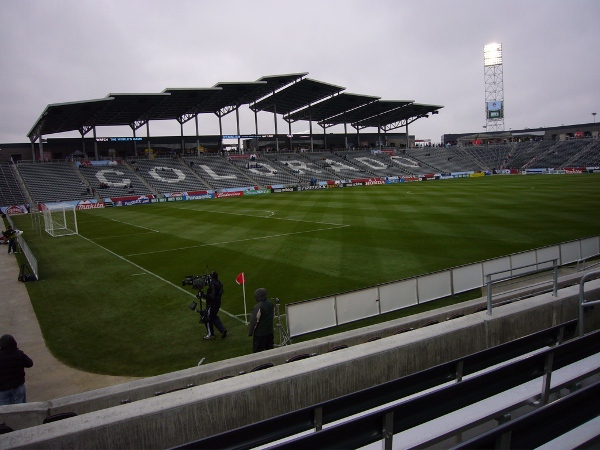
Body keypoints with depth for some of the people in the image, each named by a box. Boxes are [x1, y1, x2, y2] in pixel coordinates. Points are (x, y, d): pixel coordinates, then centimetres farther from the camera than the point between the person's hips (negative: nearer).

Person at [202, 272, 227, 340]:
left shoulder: (213, 285, -26)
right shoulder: (219, 283, 2)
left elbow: (212, 296, -30)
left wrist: (204, 295, -26)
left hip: (212, 304, -9)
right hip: (217, 303, 9)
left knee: (208, 318, 8)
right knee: (214, 317, 25)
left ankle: (210, 334, 20)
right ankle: (222, 329, 19)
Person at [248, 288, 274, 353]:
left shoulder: (258, 307, -24)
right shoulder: (271, 304, -1)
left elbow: (254, 321, -19)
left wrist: (250, 332, -7)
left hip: (259, 334, -7)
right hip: (270, 331, 7)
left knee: (257, 352, 5)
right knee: (269, 348, 19)